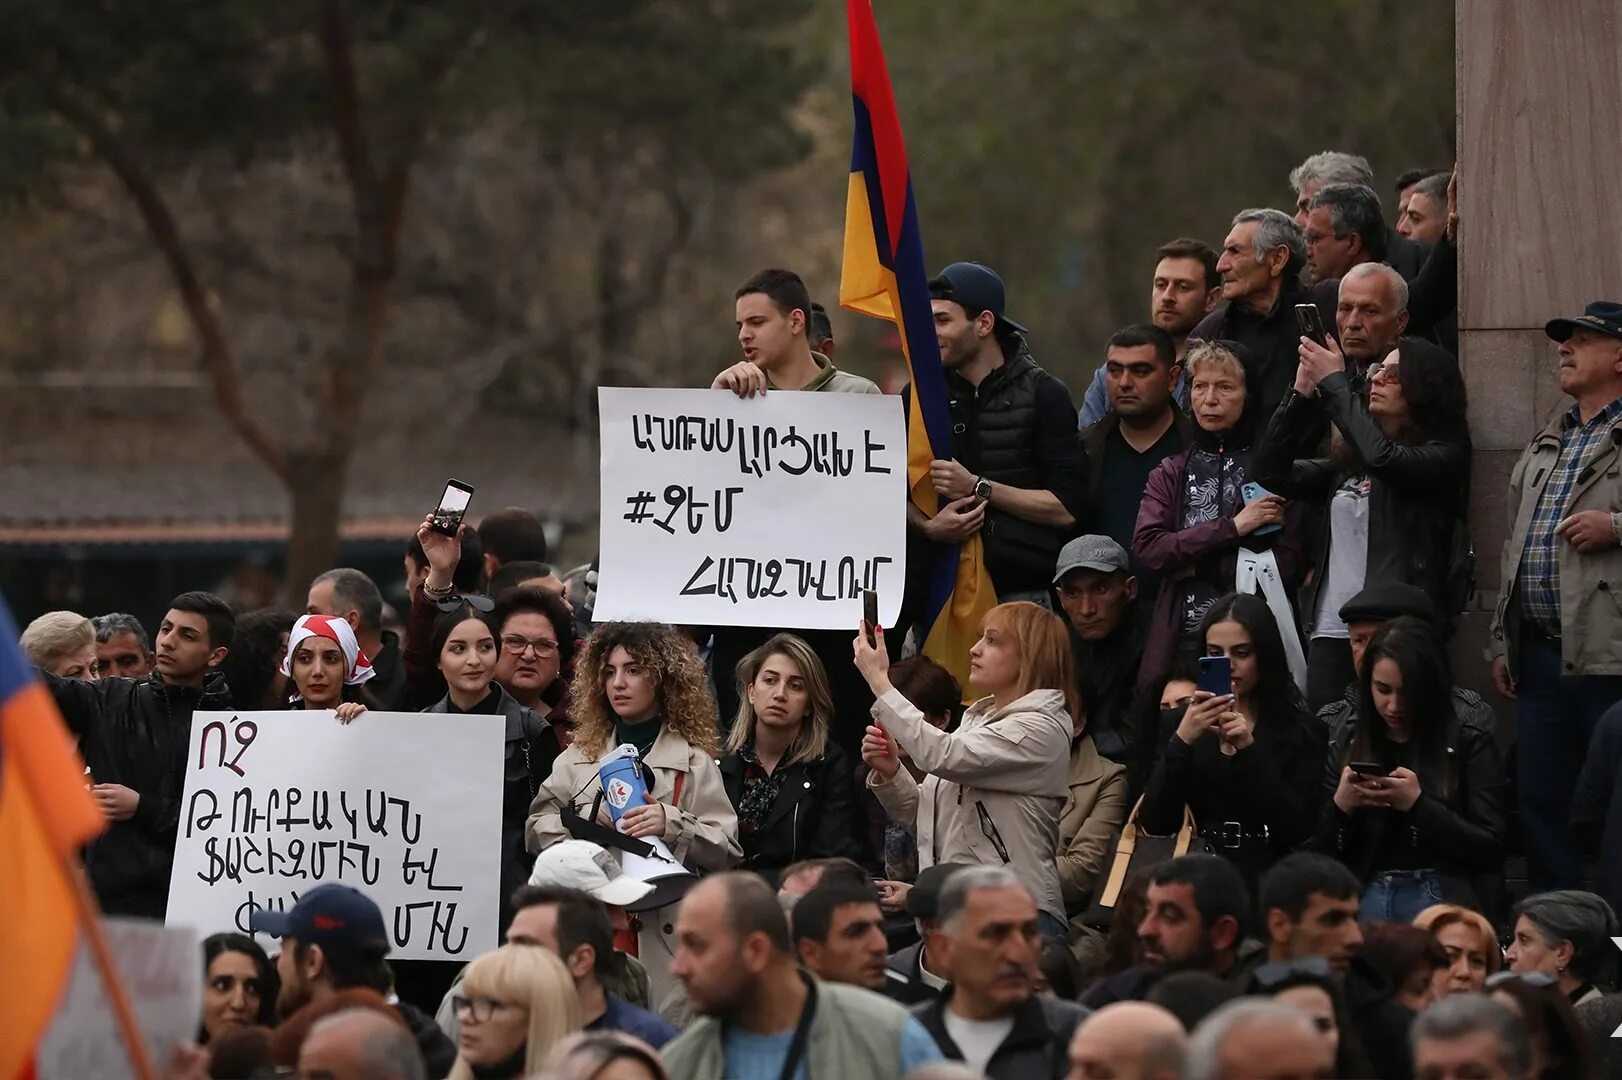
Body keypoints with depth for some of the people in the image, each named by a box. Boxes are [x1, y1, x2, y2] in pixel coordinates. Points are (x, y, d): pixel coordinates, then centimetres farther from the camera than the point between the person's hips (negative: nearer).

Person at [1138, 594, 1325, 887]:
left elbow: (1298, 830, -5)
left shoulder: (1299, 730, 5)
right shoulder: (1177, 723, 11)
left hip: (1267, 877, -2)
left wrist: (1249, 749, -13)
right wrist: (1181, 741, -11)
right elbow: (1154, 824, 1)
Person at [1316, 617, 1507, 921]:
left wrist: (1417, 805, -14)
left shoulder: (1469, 740, 2)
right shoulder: (1346, 741, 11)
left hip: (1443, 894, -2)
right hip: (1362, 894, 2)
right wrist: (1340, 806, -9)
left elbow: (1491, 850, -3)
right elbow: (1321, 853, 12)